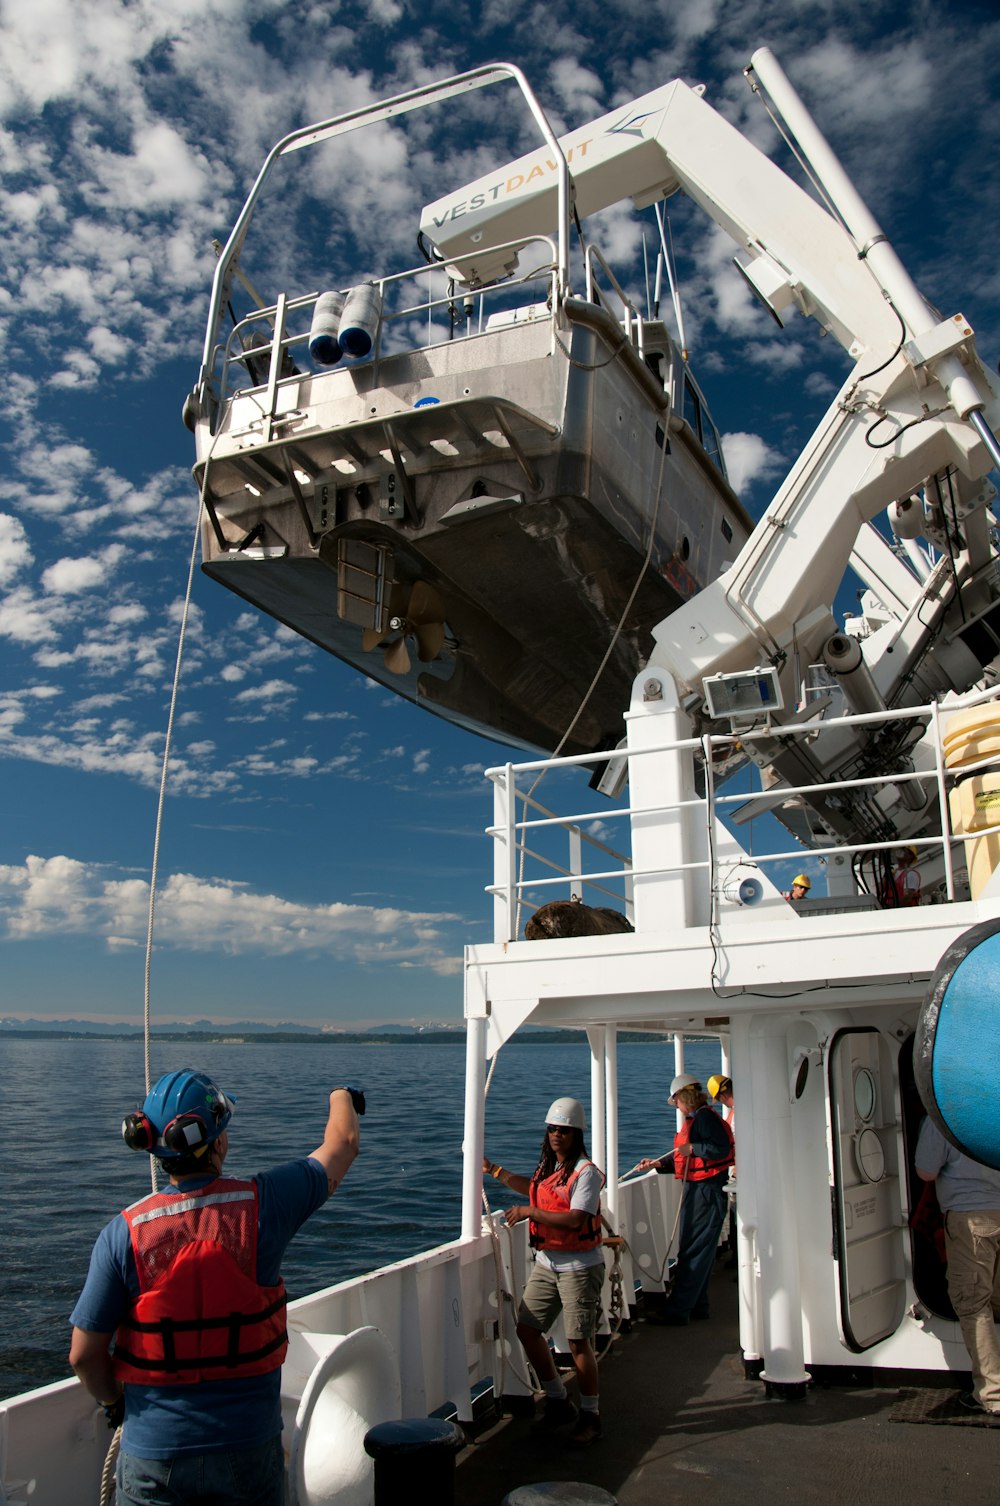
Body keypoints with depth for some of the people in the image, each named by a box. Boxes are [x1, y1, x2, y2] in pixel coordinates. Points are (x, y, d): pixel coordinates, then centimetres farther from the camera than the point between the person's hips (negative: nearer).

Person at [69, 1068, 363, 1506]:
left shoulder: (123, 1234, -16)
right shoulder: (262, 1205, -15)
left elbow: (84, 1354, -8)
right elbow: (343, 1143, 1)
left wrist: (113, 1403, 13)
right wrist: (343, 1097, 22)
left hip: (156, 1449, 0)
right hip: (250, 1443, 1)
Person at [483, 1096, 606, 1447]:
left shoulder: (586, 1172, -16)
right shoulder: (548, 1167, 9)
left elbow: (575, 1219, -27)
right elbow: (534, 1189, 32)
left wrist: (529, 1212, -23)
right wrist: (495, 1171, 27)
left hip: (579, 1266, -8)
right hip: (546, 1263, 8)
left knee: (578, 1340, -4)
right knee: (527, 1329, 6)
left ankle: (590, 1415, 15)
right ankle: (557, 1401, 23)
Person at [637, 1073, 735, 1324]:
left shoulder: (705, 1117, -15)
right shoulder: (694, 1119, 16)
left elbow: (721, 1148, -26)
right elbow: (684, 1158, 21)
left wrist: (692, 1148, -21)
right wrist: (658, 1163, 15)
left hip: (706, 1191, -11)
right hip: (696, 1190, 11)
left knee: (694, 1252, -6)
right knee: (696, 1251, 16)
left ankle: (677, 1310, -3)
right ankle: (697, 1305, 24)